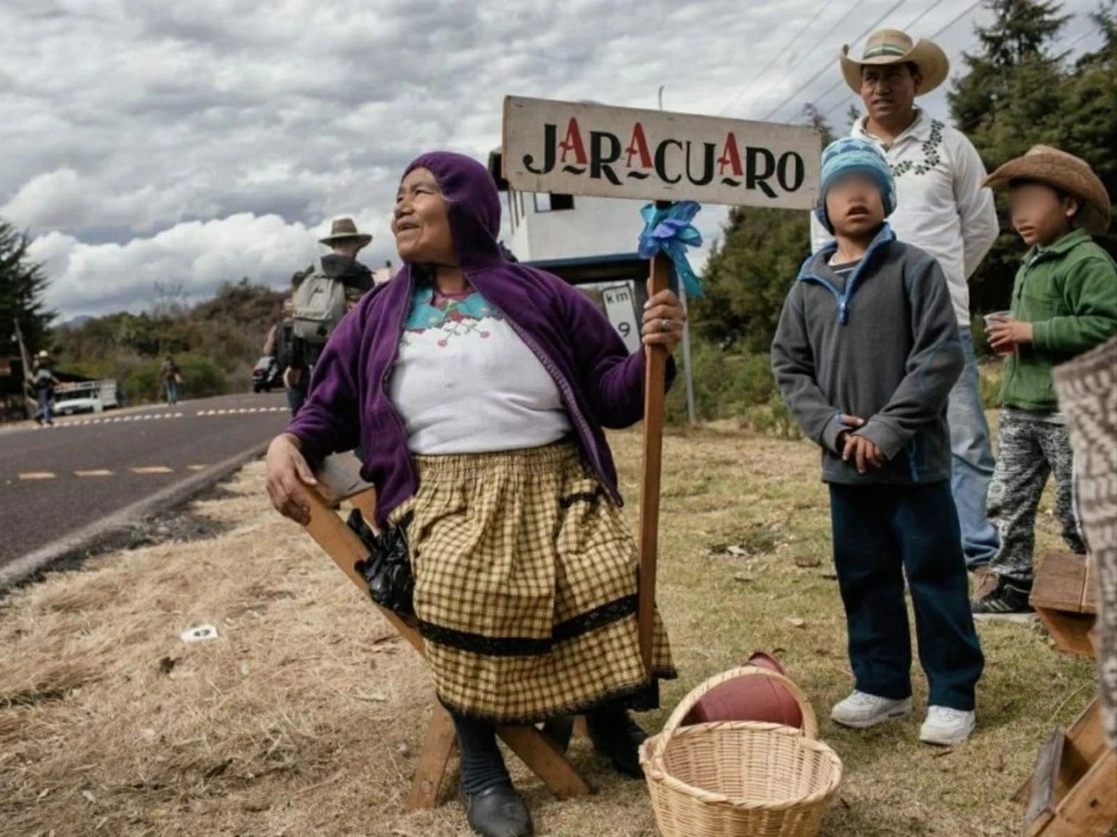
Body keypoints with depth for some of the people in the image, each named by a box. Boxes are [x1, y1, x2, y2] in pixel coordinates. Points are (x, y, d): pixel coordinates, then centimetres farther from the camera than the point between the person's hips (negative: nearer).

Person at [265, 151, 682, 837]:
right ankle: (481, 765, -10)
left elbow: (611, 395, 6)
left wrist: (653, 354, -13)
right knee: (459, 586, -33)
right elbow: (333, 405, 16)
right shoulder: (379, 316, 15)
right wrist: (289, 443, -4)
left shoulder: (540, 296, 9)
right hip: (447, 495, 0)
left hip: (555, 484, 0)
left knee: (606, 573, -28)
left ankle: (611, 719, 2)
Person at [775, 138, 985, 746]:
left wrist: (887, 430, -17)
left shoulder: (915, 268, -4)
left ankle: (952, 693, 19)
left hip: (915, 460, -4)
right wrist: (831, 427, -8)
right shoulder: (808, 284, 7)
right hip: (845, 466, 4)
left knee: (935, 577, 5)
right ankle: (882, 685, 29)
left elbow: (941, 356, -11)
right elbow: (789, 366, 7)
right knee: (864, 579, 14)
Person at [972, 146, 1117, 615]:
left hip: (1070, 409, -9)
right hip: (1019, 406, 9)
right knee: (1011, 500, 11)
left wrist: (1032, 332, -21)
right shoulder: (1031, 264, 17)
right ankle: (1012, 584, 21)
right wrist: (1011, 340, 9)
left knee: (1076, 508, 1)